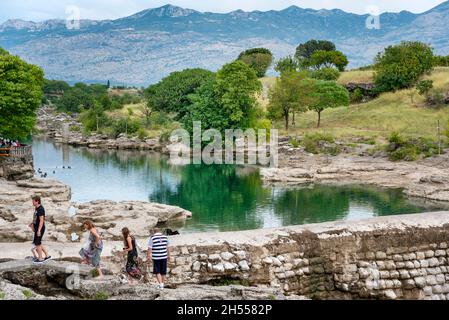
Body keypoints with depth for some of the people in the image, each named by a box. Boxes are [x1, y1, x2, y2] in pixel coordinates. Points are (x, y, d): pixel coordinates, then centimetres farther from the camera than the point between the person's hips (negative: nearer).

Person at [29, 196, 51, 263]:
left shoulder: (40, 209, -18)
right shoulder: (36, 208, 11)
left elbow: (41, 220, -22)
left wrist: (39, 230, -24)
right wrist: (32, 223, 13)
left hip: (39, 229, -10)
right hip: (37, 228, 10)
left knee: (37, 243, 0)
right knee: (37, 243, 15)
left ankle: (40, 259, 12)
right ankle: (47, 255, 22)